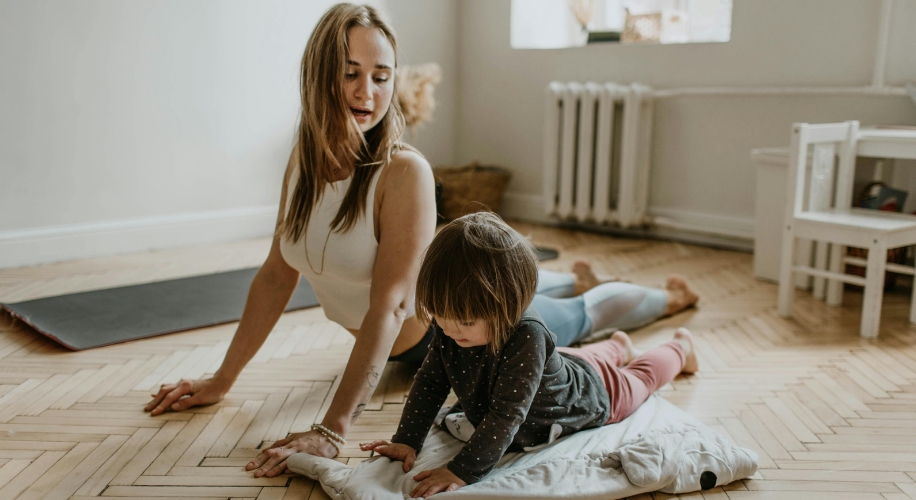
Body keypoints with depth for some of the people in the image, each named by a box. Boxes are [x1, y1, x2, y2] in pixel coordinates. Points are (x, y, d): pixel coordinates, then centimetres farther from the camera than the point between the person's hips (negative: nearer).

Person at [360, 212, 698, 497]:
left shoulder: (525, 337, -50)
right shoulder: (451, 325, -30)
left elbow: (506, 416, -50)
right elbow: (430, 382, -20)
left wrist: (462, 472, -53)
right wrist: (406, 441, -27)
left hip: (590, 393, -4)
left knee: (638, 378, 29)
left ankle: (680, 348, 57)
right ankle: (617, 347, 67)